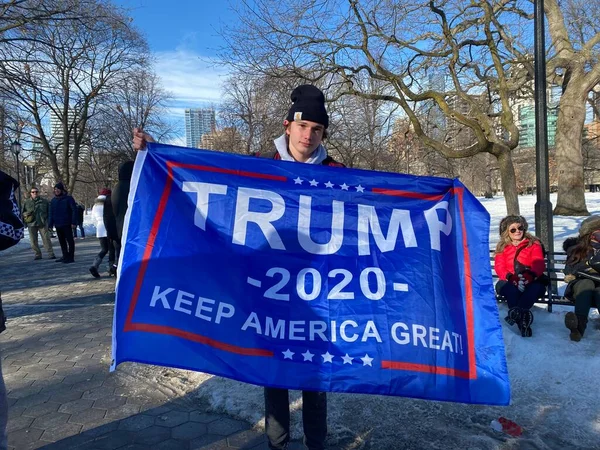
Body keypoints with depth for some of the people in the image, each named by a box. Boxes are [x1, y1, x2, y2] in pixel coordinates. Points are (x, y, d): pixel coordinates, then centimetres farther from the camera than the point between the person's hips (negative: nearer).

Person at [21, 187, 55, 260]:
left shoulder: (44, 201, 5)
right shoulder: (26, 202, 8)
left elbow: (49, 212, 8)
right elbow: (23, 213, 15)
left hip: (43, 223, -2)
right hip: (31, 224, 2)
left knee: (46, 239, -4)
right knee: (33, 241, 6)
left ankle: (50, 254, -1)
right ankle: (37, 254, 16)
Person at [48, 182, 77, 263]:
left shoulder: (68, 198, -6)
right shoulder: (53, 200, 9)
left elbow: (74, 210, -9)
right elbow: (51, 213, 11)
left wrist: (73, 222, -16)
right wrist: (50, 224, 4)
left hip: (67, 224, -6)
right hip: (57, 224, 6)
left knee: (69, 240, -1)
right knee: (61, 241, 12)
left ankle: (71, 257, 3)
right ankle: (65, 256, 21)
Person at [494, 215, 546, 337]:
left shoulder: (533, 244, 14)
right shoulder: (502, 247, 17)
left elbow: (539, 264, -2)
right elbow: (500, 267, 2)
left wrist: (529, 276, -25)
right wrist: (512, 278, -21)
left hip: (530, 282, 0)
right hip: (510, 282, 0)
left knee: (538, 287, -36)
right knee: (502, 286, -36)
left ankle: (515, 313, -54)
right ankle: (522, 319, -53)